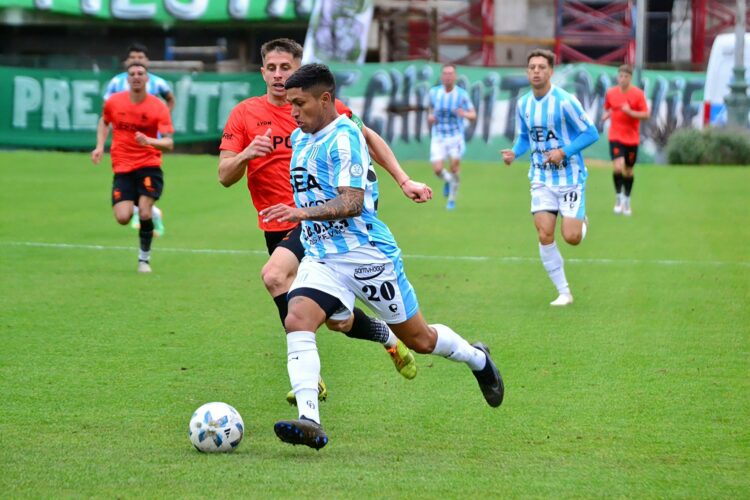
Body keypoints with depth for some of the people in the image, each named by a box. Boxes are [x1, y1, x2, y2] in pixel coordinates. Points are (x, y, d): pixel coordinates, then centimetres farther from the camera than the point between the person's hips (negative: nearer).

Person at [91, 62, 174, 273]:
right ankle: (146, 211, 25)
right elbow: (104, 122, 23)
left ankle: (144, 258, 6)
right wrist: (100, 146, 8)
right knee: (123, 217, -13)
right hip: (122, 168, 2)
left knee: (144, 213, -18)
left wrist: (149, 141, -33)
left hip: (149, 166, -2)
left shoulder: (159, 107, -7)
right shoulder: (114, 102, 1)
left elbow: (168, 143, -13)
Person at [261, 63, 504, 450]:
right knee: (297, 320, -22)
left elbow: (351, 203, -27)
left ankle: (478, 360, 41)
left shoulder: (344, 138, -17)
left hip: (367, 255, -7)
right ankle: (309, 421, -32)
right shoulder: (300, 139, 10)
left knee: (419, 338, 9)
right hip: (321, 258, 7)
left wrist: (302, 213, -38)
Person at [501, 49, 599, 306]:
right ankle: (563, 293, 4)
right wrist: (514, 152, -5)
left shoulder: (565, 101, -16)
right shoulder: (523, 104, 2)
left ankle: (580, 220, 29)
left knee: (571, 237, -10)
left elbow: (591, 133, -12)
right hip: (541, 178, 4)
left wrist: (564, 152, -22)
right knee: (545, 235, -8)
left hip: (570, 176, -4)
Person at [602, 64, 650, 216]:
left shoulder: (638, 94, -5)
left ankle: (626, 201, 28)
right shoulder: (610, 93, 1)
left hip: (632, 137, 0)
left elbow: (646, 115, -6)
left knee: (628, 170, 10)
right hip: (615, 136, 0)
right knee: (618, 167, -19)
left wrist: (630, 112, -21)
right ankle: (618, 197, 0)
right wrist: (606, 115, -5)